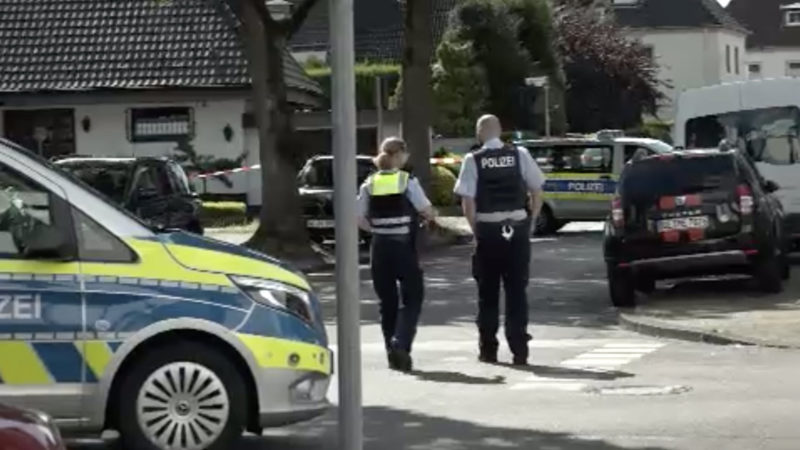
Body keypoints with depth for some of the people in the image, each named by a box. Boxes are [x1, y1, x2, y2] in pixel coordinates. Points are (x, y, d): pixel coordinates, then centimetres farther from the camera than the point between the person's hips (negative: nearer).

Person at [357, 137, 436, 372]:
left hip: (380, 247, 4)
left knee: (387, 300, 12)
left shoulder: (369, 184, 3)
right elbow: (428, 212, -8)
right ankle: (400, 344, -14)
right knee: (411, 298, 5)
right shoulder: (407, 181, -7)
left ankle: (393, 352, 14)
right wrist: (429, 214, 13)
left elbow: (360, 219, 2)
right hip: (404, 246, -4)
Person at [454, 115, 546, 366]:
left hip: (487, 231, -1)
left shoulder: (473, 161, -5)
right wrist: (530, 223, 9)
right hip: (518, 228, 1)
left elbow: (467, 201, -9)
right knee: (517, 291, 7)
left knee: (488, 293, 11)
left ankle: (488, 349, 17)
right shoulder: (520, 155, 0)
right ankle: (520, 350, 4)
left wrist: (476, 230, 1)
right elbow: (537, 192, -1)